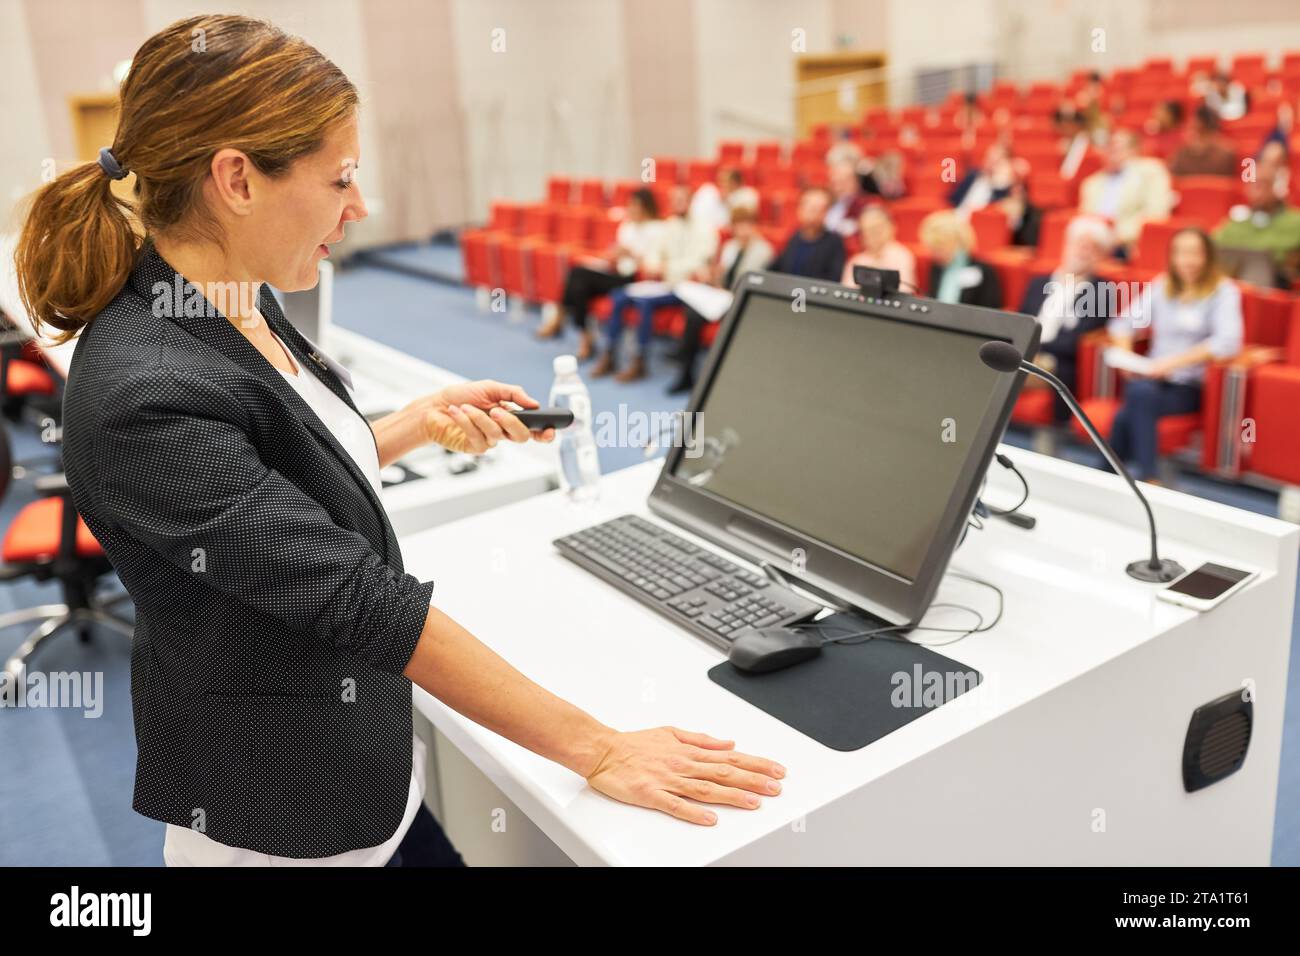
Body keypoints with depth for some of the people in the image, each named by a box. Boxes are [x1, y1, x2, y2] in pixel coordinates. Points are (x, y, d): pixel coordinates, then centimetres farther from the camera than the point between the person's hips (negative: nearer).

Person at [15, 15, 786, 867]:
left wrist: (424, 422, 0)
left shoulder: (241, 306, -2)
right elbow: (358, 603, -30)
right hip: (283, 817, -7)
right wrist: (595, 750, -25)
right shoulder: (143, 397, -29)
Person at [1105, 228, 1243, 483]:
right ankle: (1146, 479, -29)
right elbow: (1123, 321, 16)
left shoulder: (1223, 291, 0)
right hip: (1152, 378, 3)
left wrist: (1175, 361, -23)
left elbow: (1228, 341, -15)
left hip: (1190, 386, -3)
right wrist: (1125, 352, -4)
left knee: (1140, 395, -33)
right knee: (1138, 391, -32)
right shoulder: (1161, 286, 14)